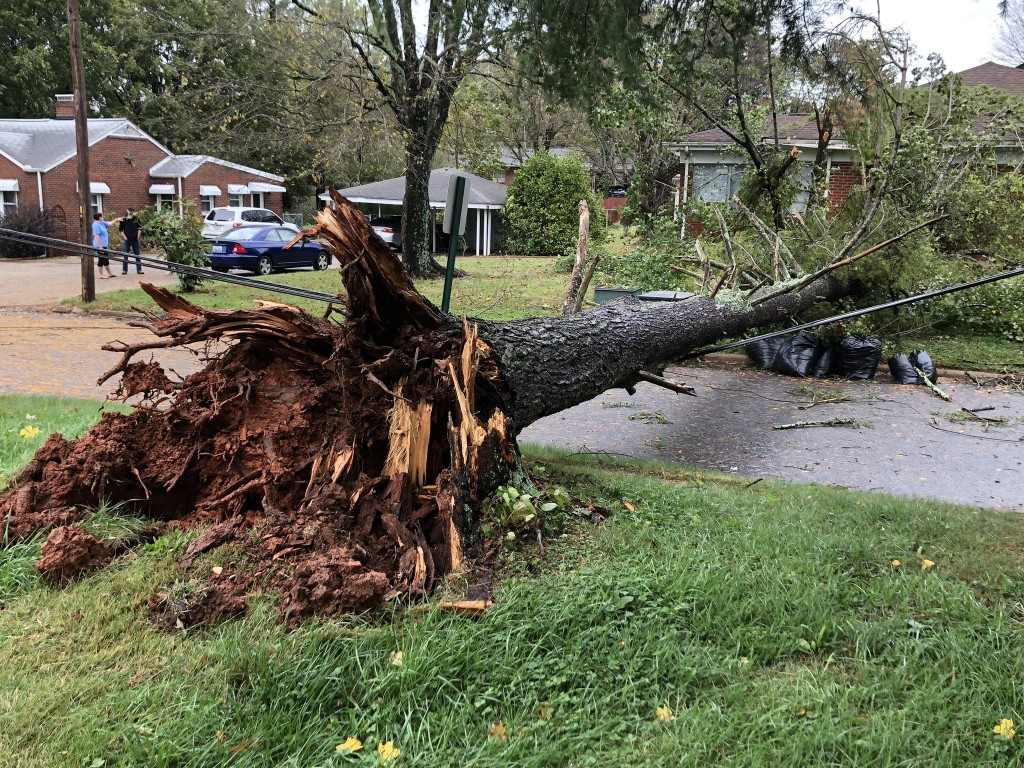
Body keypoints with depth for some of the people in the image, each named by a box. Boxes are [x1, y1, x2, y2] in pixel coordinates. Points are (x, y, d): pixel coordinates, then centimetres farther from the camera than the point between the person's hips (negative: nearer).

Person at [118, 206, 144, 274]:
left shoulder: (136, 218, 4)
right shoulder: (123, 219, -1)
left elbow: (139, 228, 11)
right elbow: (120, 229, 3)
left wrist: (138, 236, 1)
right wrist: (124, 237, -6)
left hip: (135, 239, 1)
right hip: (127, 239, -1)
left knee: (137, 255, 5)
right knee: (125, 255, 2)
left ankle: (139, 269, 11)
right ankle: (124, 270, 6)